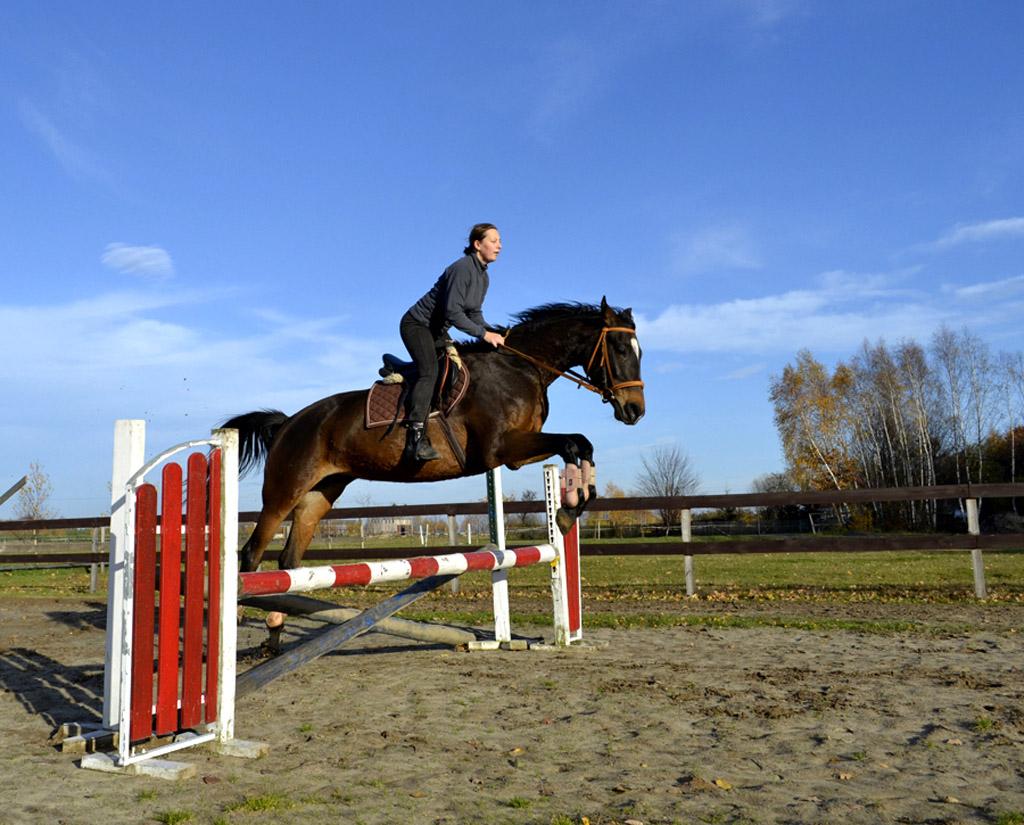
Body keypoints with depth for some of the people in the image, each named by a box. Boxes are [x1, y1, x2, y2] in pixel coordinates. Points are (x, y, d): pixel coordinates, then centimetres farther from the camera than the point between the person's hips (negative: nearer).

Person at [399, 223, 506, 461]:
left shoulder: (483, 276, 7)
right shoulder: (462, 269, -23)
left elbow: (474, 314, 11)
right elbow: (453, 313, -30)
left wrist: (495, 333, -4)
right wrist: (483, 334, -26)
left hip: (437, 330, 10)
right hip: (416, 324, -10)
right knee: (429, 372, -26)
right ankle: (416, 438, -36)